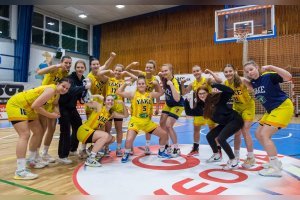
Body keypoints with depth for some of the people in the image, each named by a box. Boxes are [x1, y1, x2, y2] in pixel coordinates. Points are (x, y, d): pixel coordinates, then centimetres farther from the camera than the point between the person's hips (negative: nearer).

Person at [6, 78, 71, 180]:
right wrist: (50, 115, -19)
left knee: (38, 131, 13)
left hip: (26, 107, 10)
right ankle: (20, 171, -22)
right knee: (25, 135, -20)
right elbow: (35, 106, -28)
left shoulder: (55, 92, 5)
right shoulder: (51, 89, -23)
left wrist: (53, 113, -5)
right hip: (16, 105, -10)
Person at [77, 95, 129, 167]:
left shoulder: (112, 113, 6)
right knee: (105, 135, -26)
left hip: (91, 132, 8)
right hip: (84, 131, -8)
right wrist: (98, 96, -13)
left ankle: (91, 149, 12)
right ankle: (90, 159, -25)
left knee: (111, 139, 7)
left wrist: (123, 104, 0)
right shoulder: (99, 106, -11)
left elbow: (125, 115, 12)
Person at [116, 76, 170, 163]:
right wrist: (125, 84, -9)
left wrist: (157, 84, 11)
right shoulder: (133, 94, -4)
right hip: (135, 121, -4)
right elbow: (118, 92, -7)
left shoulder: (150, 94, 6)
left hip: (148, 122, 5)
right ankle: (126, 155, 9)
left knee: (164, 134, 7)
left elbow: (161, 93, 23)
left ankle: (161, 152, 31)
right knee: (129, 140, -24)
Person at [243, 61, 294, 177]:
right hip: (271, 110, 9)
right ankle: (274, 162, 23)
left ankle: (276, 168, -8)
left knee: (265, 134, -17)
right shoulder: (254, 82, 2)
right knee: (258, 134, 11)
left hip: (283, 107, -9)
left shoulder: (269, 76, -19)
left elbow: (288, 77, -32)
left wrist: (271, 67, -32)